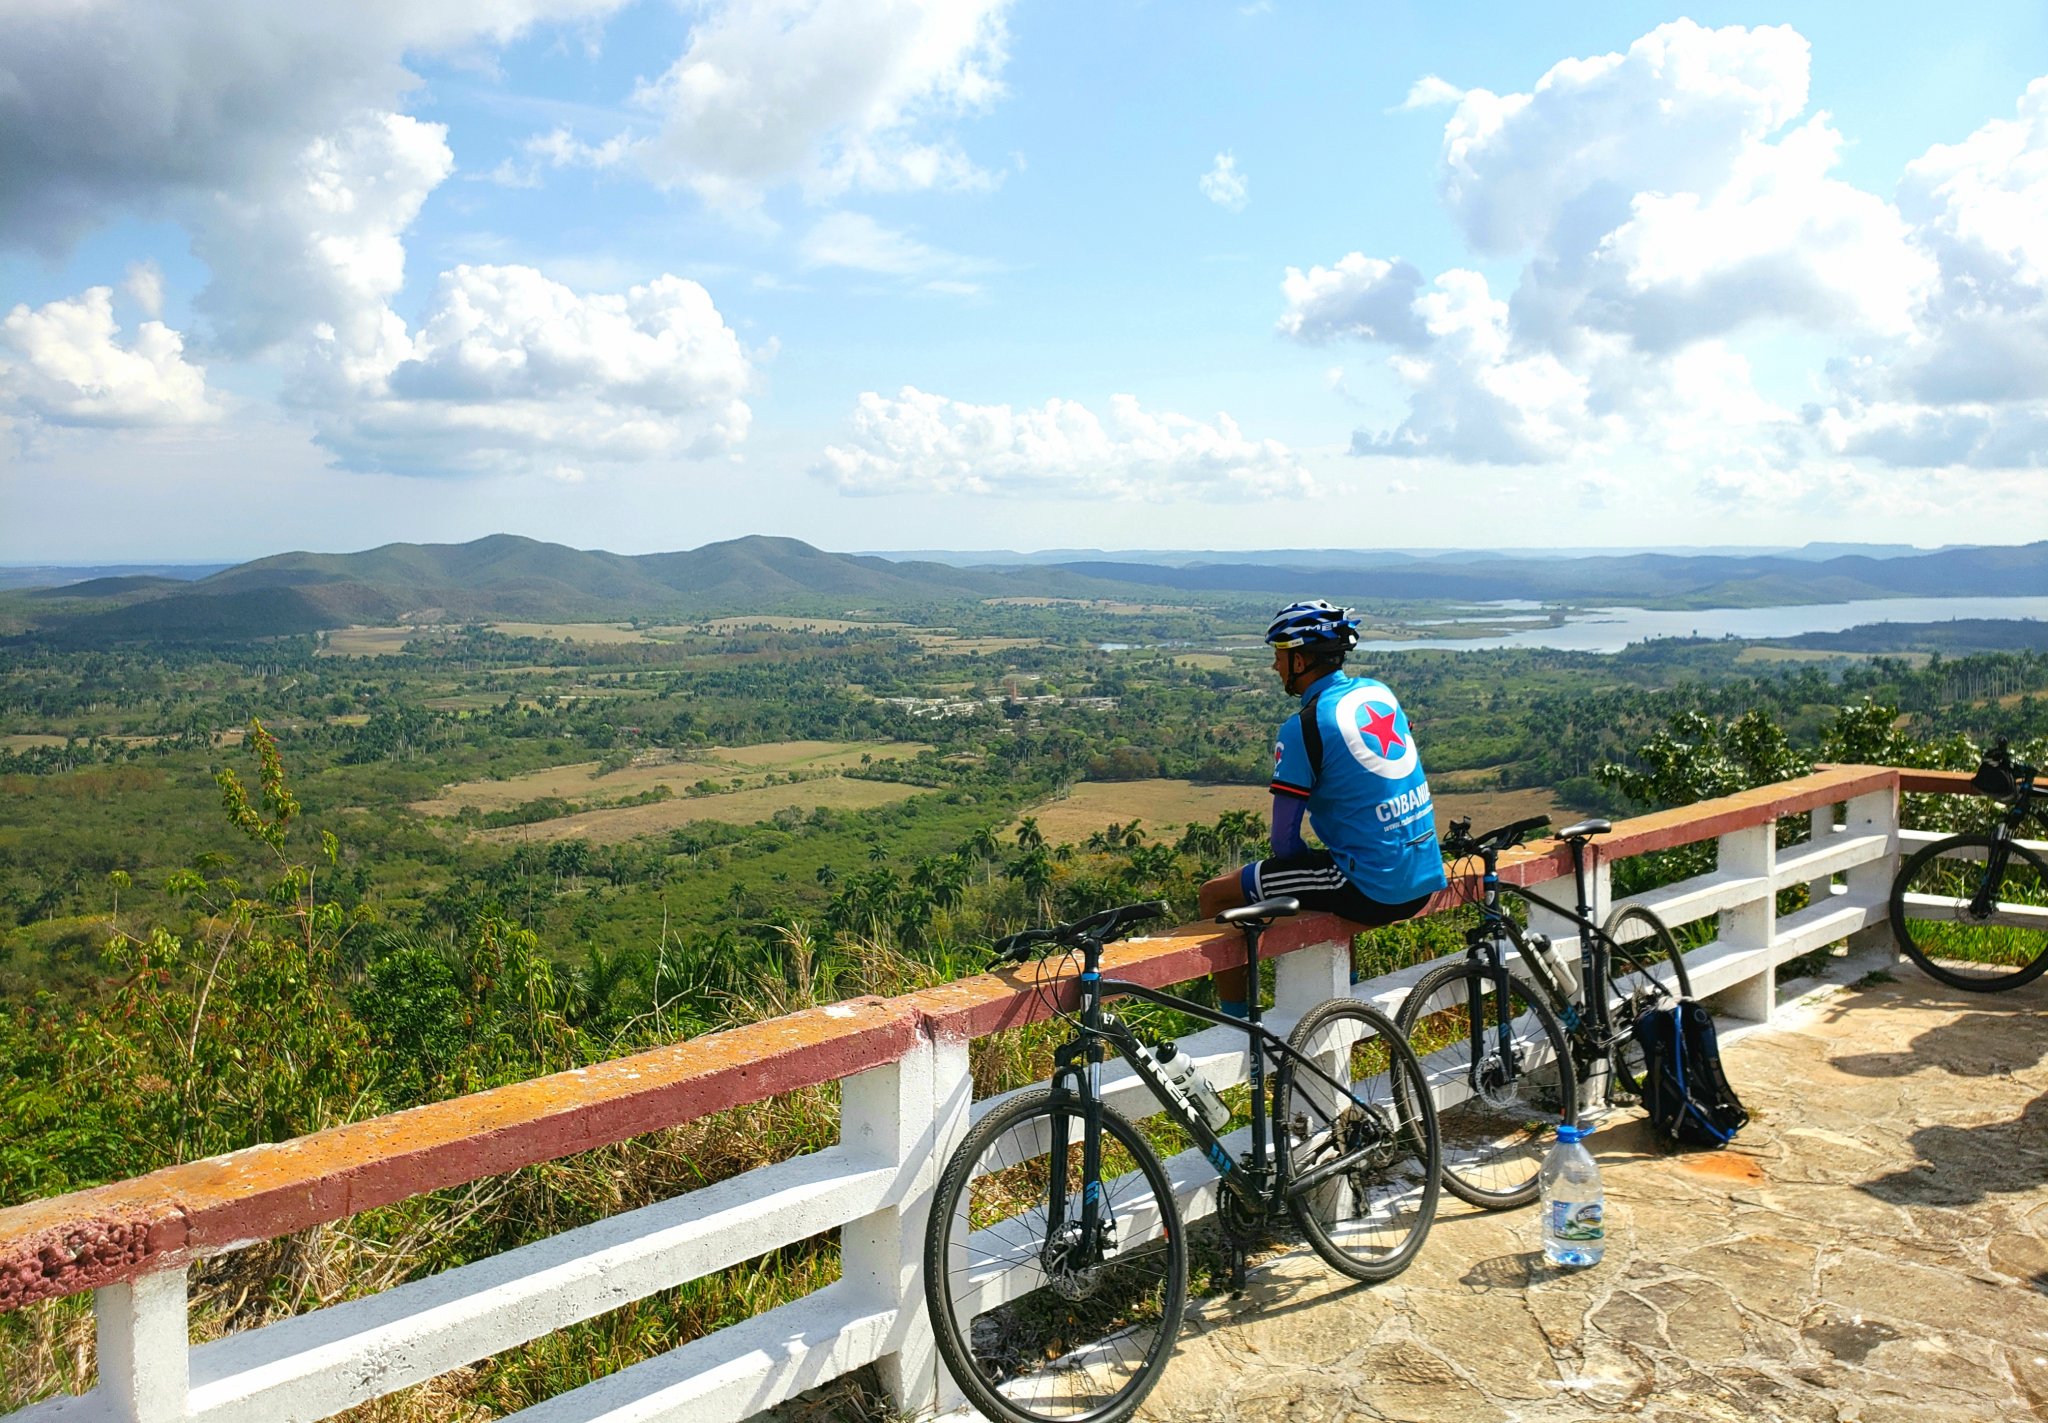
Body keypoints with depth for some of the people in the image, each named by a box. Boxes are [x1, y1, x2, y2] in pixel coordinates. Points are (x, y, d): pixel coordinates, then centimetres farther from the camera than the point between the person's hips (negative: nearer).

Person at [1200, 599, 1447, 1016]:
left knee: (1216, 895, 2)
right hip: (1424, 881, 8)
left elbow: (1285, 841, -12)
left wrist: (1309, 865, 10)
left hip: (1371, 889, -8)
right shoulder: (1380, 692, 8)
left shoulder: (1303, 728, -15)